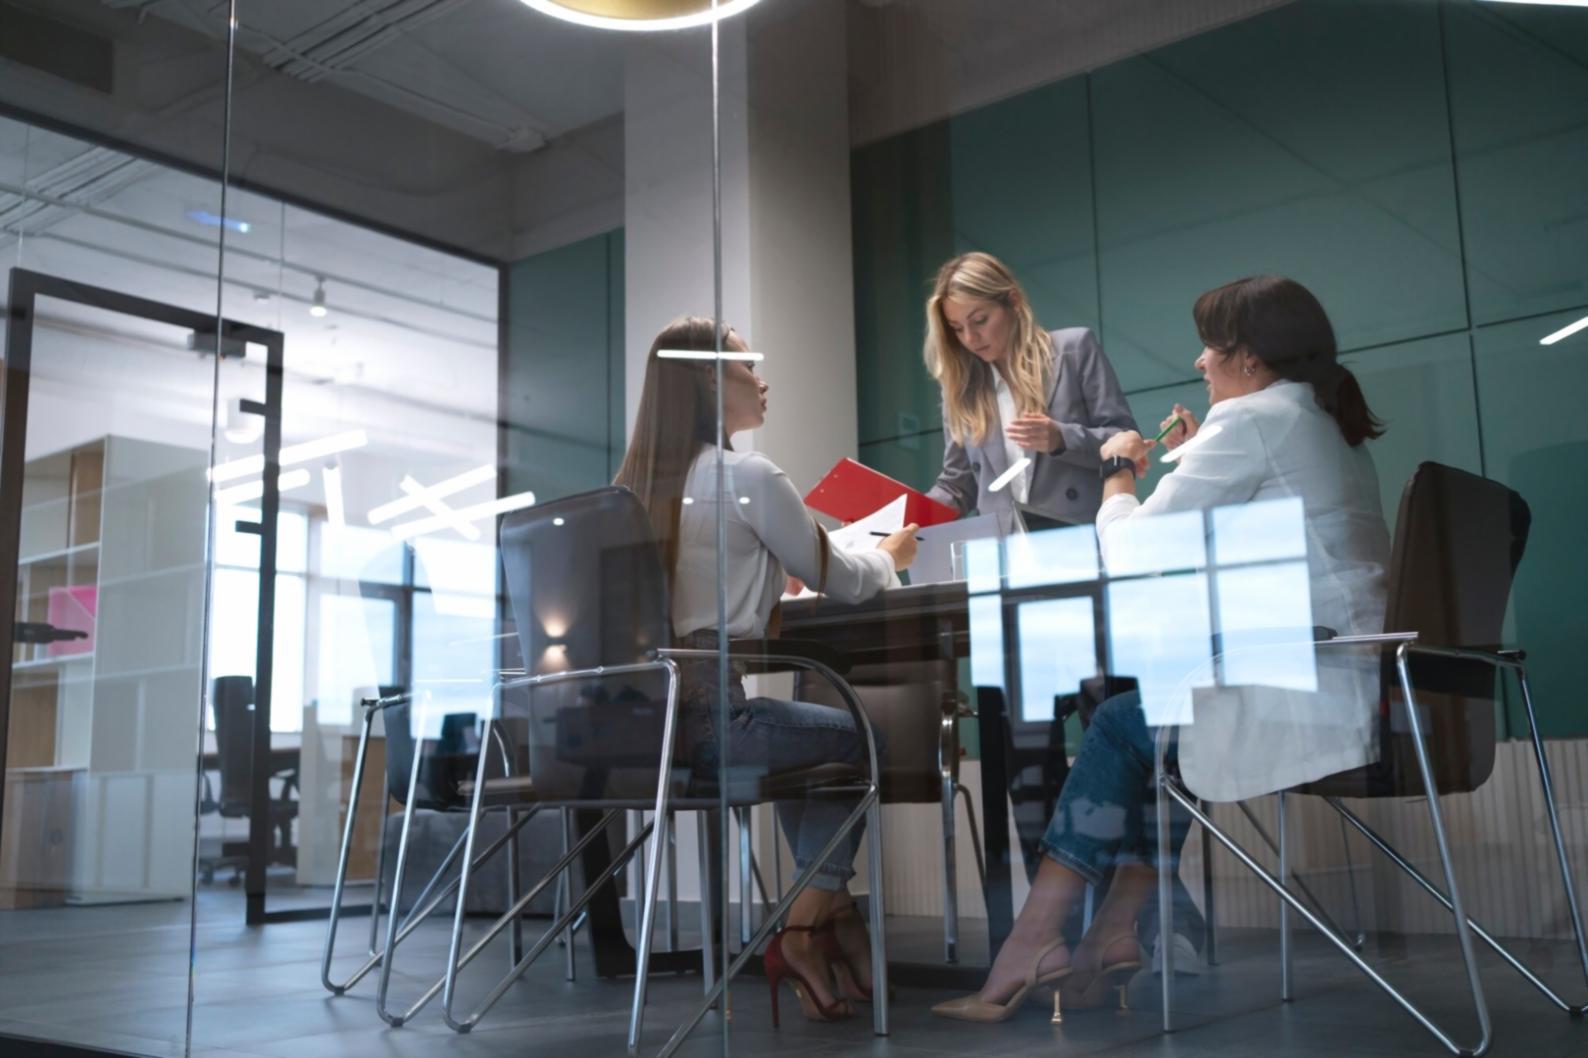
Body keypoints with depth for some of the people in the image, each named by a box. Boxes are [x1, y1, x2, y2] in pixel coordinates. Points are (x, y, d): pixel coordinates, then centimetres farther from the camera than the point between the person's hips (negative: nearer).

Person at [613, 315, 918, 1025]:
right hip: (706, 718, -7)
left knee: (816, 737, 28)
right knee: (859, 738, 16)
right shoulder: (746, 475, -9)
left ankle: (828, 918, 27)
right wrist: (890, 555, 22)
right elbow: (842, 582, 2)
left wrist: (775, 569, 32)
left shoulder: (638, 482, 12)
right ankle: (803, 932, 19)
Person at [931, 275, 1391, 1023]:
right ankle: (1113, 936, 13)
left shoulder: (1251, 417, -9)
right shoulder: (1330, 424, 19)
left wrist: (1118, 473, 9)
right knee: (1145, 719, 17)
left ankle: (1028, 950, 10)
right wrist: (1199, 463, 22)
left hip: (1310, 696, -9)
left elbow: (1132, 549, -10)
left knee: (1121, 724, 6)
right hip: (1359, 689, 9)